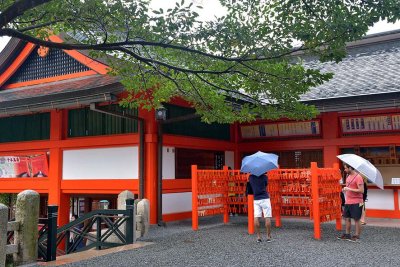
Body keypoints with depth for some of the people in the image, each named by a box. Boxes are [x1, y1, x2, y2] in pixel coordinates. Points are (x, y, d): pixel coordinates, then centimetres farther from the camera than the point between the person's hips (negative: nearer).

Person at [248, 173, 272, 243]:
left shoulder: (251, 177, 1)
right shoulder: (264, 176, -6)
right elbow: (266, 184, 10)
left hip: (256, 200, 3)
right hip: (265, 198, -3)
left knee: (256, 218, 2)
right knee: (267, 218, 1)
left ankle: (258, 237, 1)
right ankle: (268, 237, 5)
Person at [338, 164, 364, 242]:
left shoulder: (358, 177, -16)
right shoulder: (348, 176, 11)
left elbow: (361, 190, -21)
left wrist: (349, 189, -21)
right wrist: (345, 189, 8)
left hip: (356, 202, -9)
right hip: (348, 202, 9)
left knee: (356, 219, 2)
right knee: (347, 218, 13)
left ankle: (357, 236, 11)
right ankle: (347, 234, 24)